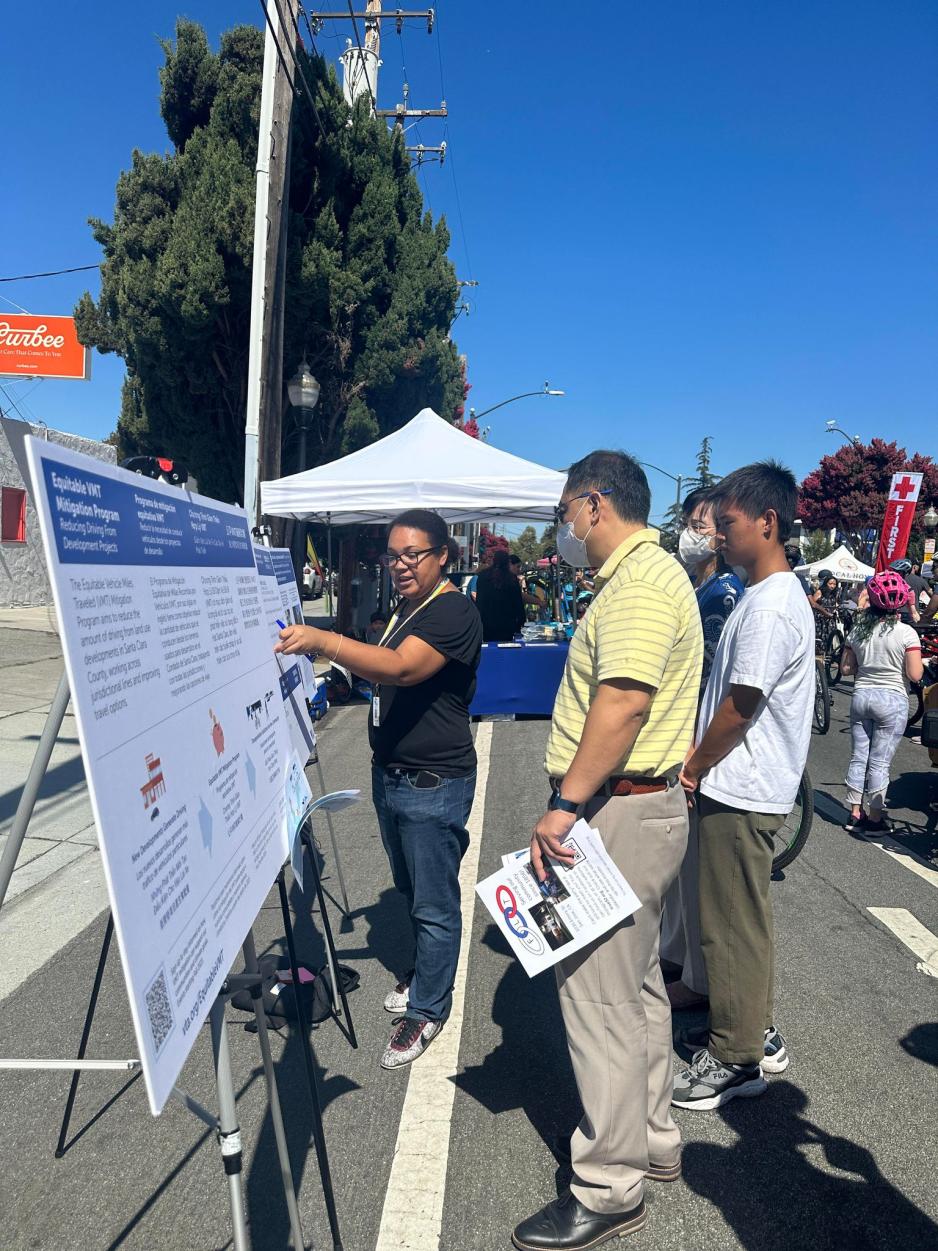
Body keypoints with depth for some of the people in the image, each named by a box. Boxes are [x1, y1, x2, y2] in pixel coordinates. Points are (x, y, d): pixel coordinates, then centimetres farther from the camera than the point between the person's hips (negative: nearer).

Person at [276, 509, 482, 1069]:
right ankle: (425, 973, 43)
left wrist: (322, 639, -43)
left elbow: (402, 667, -34)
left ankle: (427, 1008, 20)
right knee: (409, 888, 23)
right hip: (390, 772, 9)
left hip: (434, 783, -9)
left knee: (434, 902, 3)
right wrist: (345, 662, 9)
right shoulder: (405, 608, 12)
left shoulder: (455, 611, -17)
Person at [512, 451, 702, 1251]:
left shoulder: (639, 583, -17)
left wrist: (566, 805, -26)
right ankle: (652, 1141, 37)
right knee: (636, 984, 20)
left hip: (619, 810, -11)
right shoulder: (645, 573, 16)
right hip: (642, 803, 11)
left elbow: (623, 703, -28)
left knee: (600, 995, 0)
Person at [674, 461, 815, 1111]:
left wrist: (693, 766, -8)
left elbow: (740, 705, -21)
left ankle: (736, 1058, 19)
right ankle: (756, 1030, 36)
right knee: (744, 917, 20)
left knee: (734, 924, 3)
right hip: (747, 787, 10)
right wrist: (701, 759, 9)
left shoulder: (770, 605, -21)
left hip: (740, 792, -10)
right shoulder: (778, 594, 11)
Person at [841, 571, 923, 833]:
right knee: (880, 762, 3)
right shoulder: (906, 633, -11)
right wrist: (921, 662, 7)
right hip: (892, 700, -4)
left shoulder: (858, 630, 1)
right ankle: (875, 817, 12)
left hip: (861, 696, 4)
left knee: (859, 757, 12)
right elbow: (915, 675, -13)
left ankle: (855, 813, 18)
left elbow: (846, 668, 5)